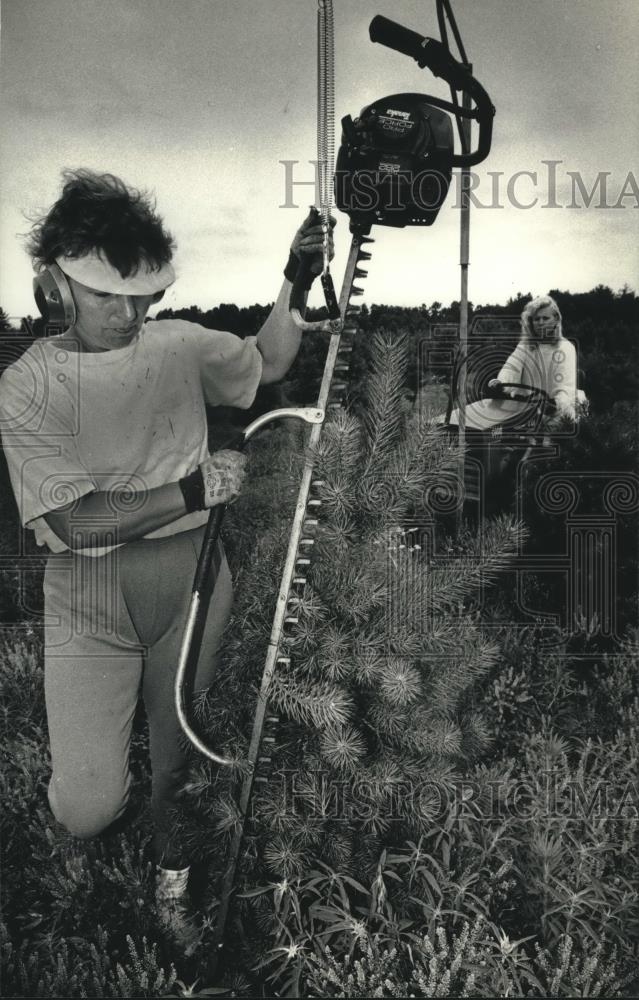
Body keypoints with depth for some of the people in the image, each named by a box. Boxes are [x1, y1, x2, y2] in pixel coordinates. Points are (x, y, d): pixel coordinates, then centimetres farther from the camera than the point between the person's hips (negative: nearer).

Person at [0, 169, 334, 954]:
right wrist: (194, 487, -17)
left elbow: (267, 365, 16)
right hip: (88, 592, -2)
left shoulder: (178, 345, 2)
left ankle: (171, 876, 43)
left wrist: (295, 282, 3)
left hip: (190, 571, 3)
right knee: (89, 808, -5)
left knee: (179, 751, 14)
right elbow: (76, 519, -15)